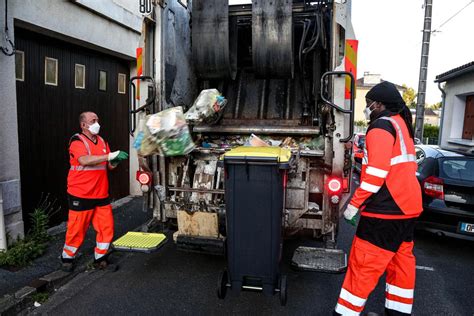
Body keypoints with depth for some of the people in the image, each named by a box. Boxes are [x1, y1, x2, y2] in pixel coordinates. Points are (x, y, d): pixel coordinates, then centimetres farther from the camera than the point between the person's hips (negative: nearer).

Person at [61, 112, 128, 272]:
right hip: (81, 195, -6)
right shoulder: (77, 141, -8)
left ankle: (100, 258, 22)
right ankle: (67, 258, 28)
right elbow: (85, 160, -28)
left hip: (101, 194, 6)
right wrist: (110, 155, -32)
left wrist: (115, 161, -9)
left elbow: (110, 166, 15)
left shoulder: (102, 141, 12)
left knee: (106, 227, 4)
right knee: (77, 229, 5)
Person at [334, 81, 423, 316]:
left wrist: (354, 203, -18)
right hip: (408, 206, 10)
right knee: (401, 260, 18)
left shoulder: (381, 126, -13)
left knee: (364, 264, -4)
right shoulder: (402, 123, 16)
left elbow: (377, 171, -23)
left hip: (386, 209, -10)